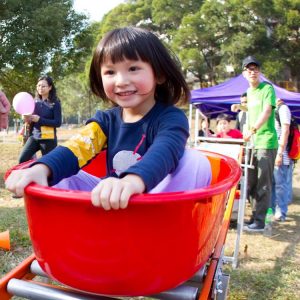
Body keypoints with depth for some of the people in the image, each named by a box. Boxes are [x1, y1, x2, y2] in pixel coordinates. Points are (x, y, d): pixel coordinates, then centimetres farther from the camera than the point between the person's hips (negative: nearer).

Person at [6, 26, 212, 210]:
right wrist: (42, 168, -34)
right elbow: (78, 147, -12)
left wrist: (134, 181, -56)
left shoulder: (171, 119, -11)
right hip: (110, 203, 4)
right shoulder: (106, 120, 5)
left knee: (197, 162, -30)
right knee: (57, 175, -5)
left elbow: (165, 153, -33)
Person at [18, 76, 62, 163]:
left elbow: (58, 123, -11)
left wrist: (39, 119, -18)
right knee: (22, 160, -9)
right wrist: (27, 119, -6)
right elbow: (32, 120, 17)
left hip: (48, 139, -4)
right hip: (34, 137, 5)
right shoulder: (35, 102, 8)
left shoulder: (55, 103, -6)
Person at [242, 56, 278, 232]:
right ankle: (255, 216, 22)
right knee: (252, 183, 11)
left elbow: (267, 111, -19)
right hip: (252, 143, 7)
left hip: (266, 142, -7)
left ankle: (259, 221, 3)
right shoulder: (249, 92, 17)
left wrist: (253, 130, -32)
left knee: (263, 184, -3)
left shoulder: (267, 88, -5)